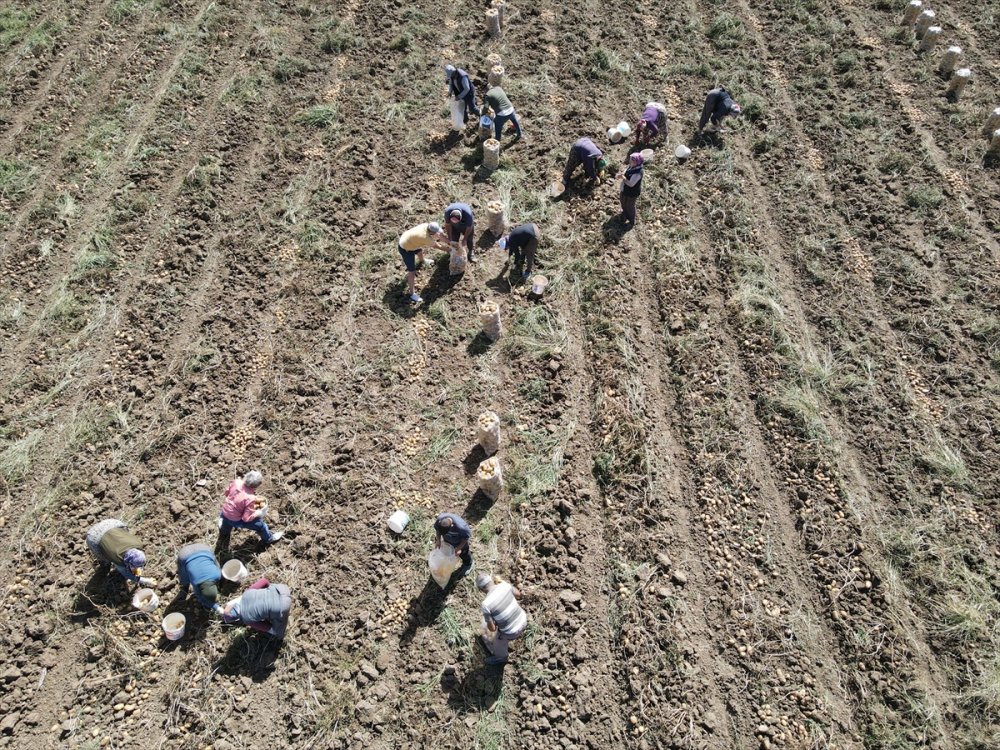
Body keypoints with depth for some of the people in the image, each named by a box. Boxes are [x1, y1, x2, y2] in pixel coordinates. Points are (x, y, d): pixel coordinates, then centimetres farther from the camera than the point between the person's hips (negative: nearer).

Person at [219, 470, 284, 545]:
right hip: (235, 520, -5)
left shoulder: (236, 482, -22)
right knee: (260, 524, 14)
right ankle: (268, 538, 38)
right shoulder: (250, 499, -37)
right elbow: (246, 518, -27)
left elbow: (227, 492, 1)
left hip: (225, 512, 5)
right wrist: (259, 513, -13)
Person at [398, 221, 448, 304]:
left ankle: (422, 261, 75)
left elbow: (440, 233, 2)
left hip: (406, 239, 10)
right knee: (412, 271, -5)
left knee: (420, 251, 39)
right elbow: (439, 247, -22)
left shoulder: (426, 226, -15)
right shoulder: (426, 238, -37)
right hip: (405, 249, -10)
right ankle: (412, 293, 6)